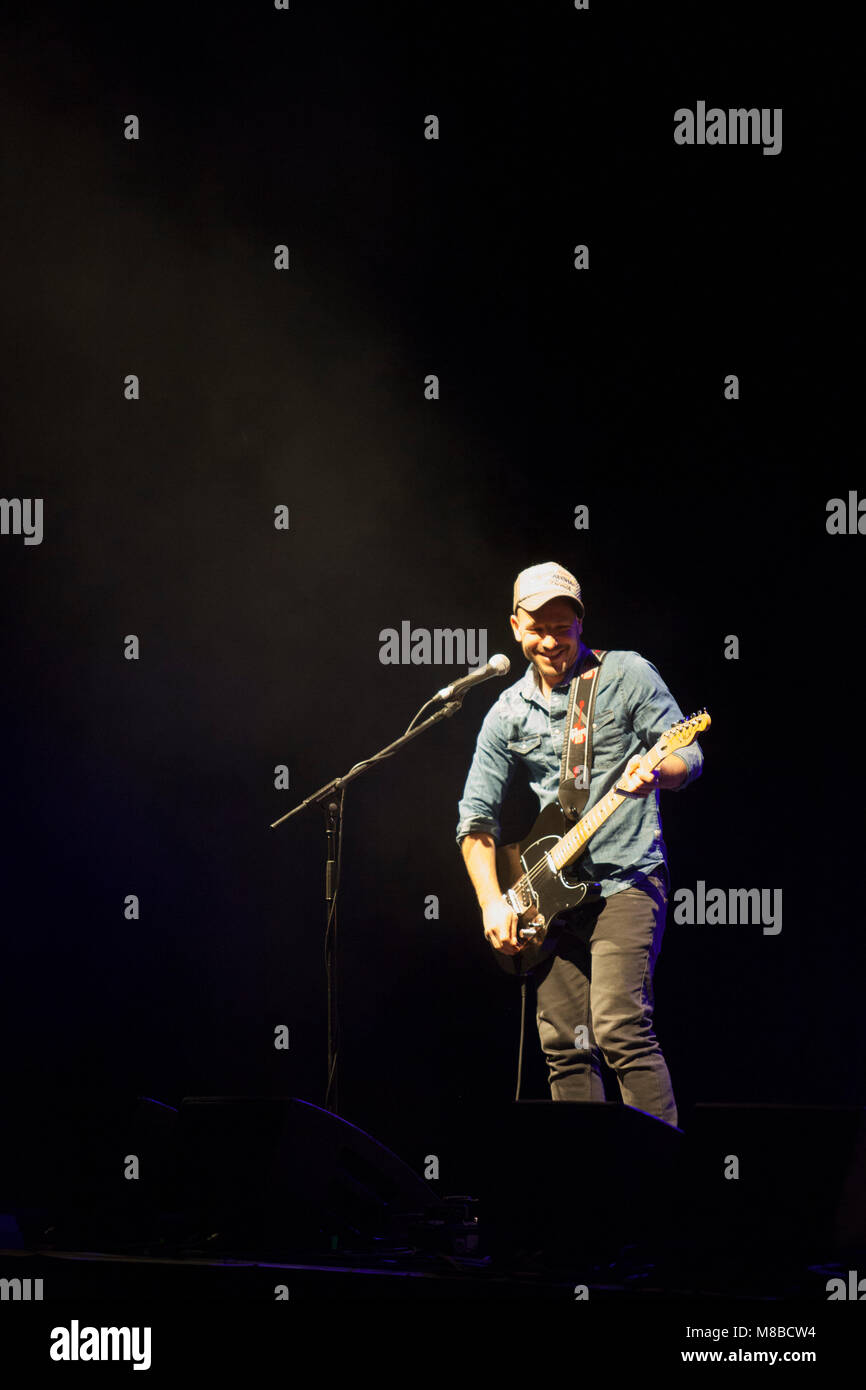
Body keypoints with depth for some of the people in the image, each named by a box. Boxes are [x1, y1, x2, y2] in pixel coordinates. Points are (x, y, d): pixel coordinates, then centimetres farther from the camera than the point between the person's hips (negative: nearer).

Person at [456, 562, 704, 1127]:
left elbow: (689, 755, -1)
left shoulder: (627, 675, 1)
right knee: (564, 1047, 3)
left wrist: (655, 773, -24)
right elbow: (476, 818, 12)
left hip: (626, 881, -5)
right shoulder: (508, 714, 11)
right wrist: (493, 903, 1)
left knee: (620, 1028, -18)